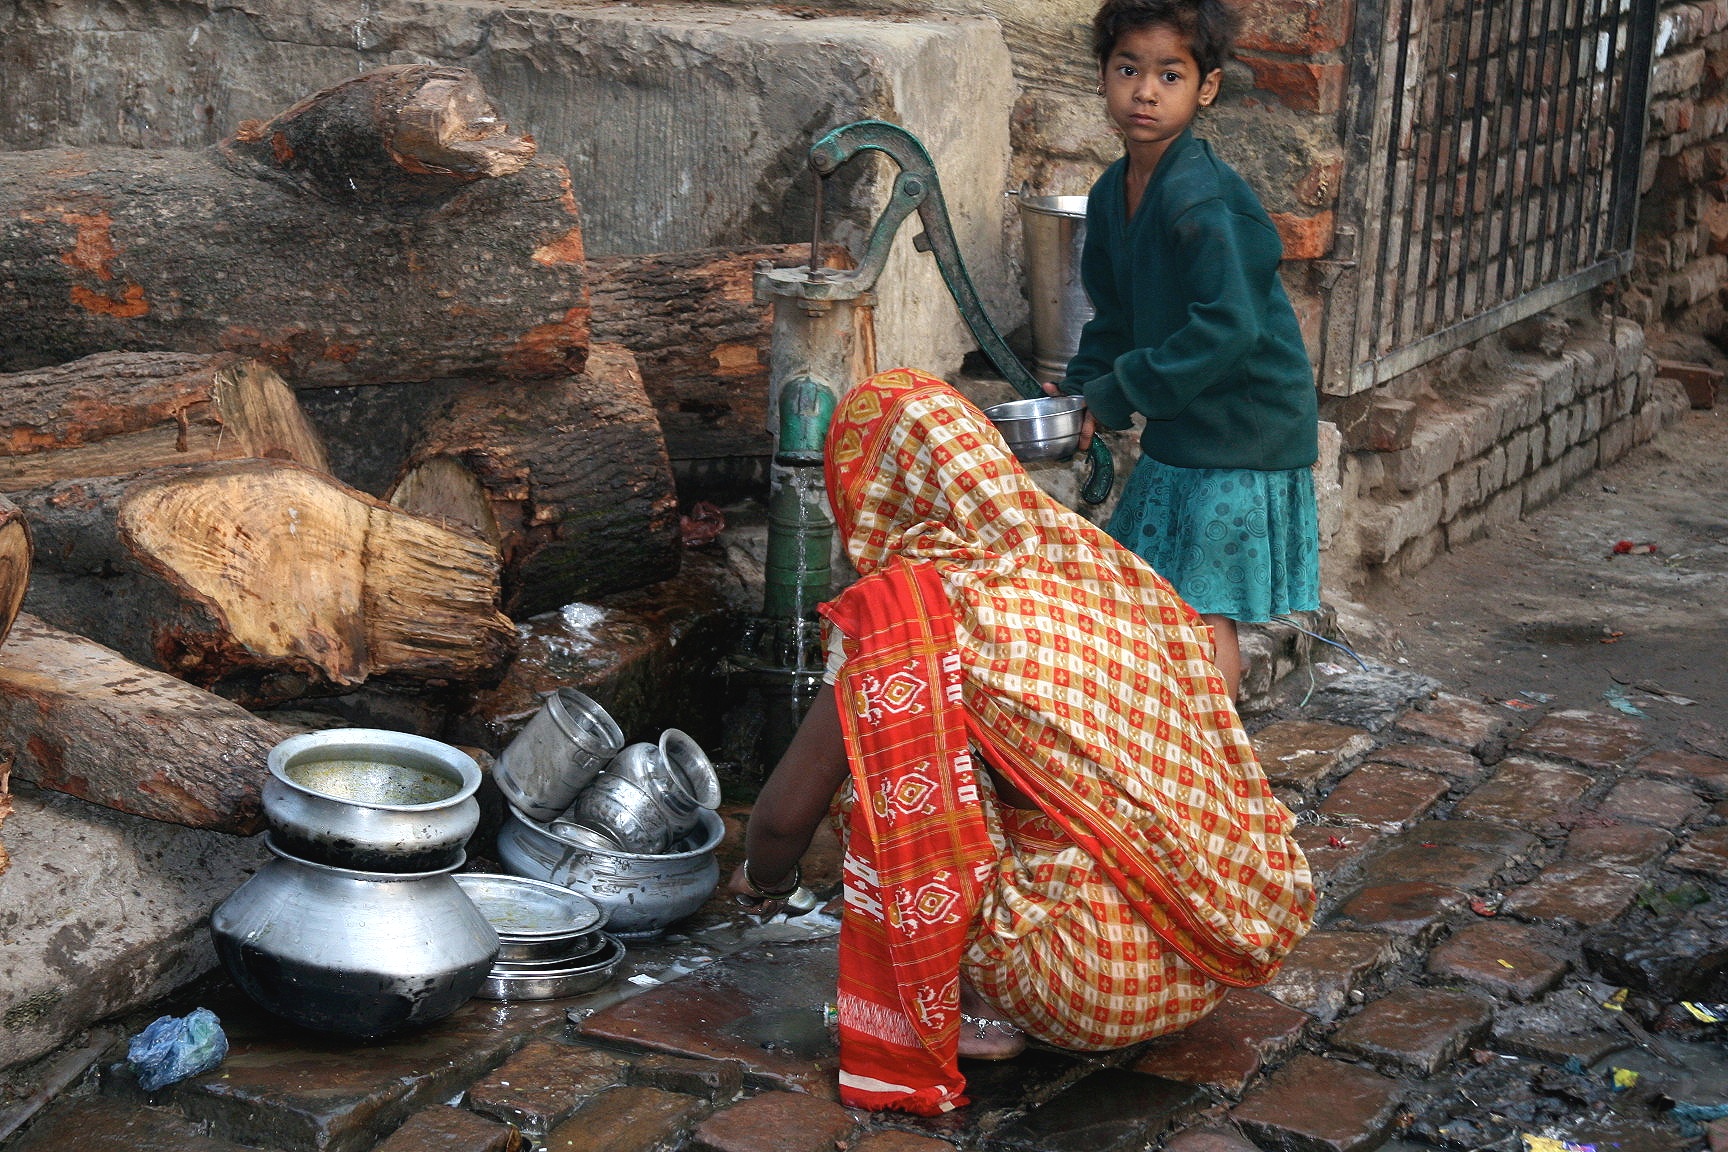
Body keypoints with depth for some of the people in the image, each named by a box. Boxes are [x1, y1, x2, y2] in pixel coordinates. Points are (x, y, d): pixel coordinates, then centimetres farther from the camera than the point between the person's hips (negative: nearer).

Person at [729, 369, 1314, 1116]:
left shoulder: (904, 619, -10)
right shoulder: (1084, 556, 7)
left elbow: (785, 815, -3)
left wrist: (763, 877, 21)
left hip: (1104, 991, -7)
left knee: (877, 777, 3)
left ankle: (978, 1013, 9)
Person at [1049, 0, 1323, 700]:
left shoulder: (1203, 202, -23)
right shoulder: (1112, 194, 6)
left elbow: (1229, 329, -29)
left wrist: (1119, 392, -20)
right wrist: (1082, 390, 2)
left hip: (1239, 434, -9)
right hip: (1177, 434, 9)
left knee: (1205, 612, -3)